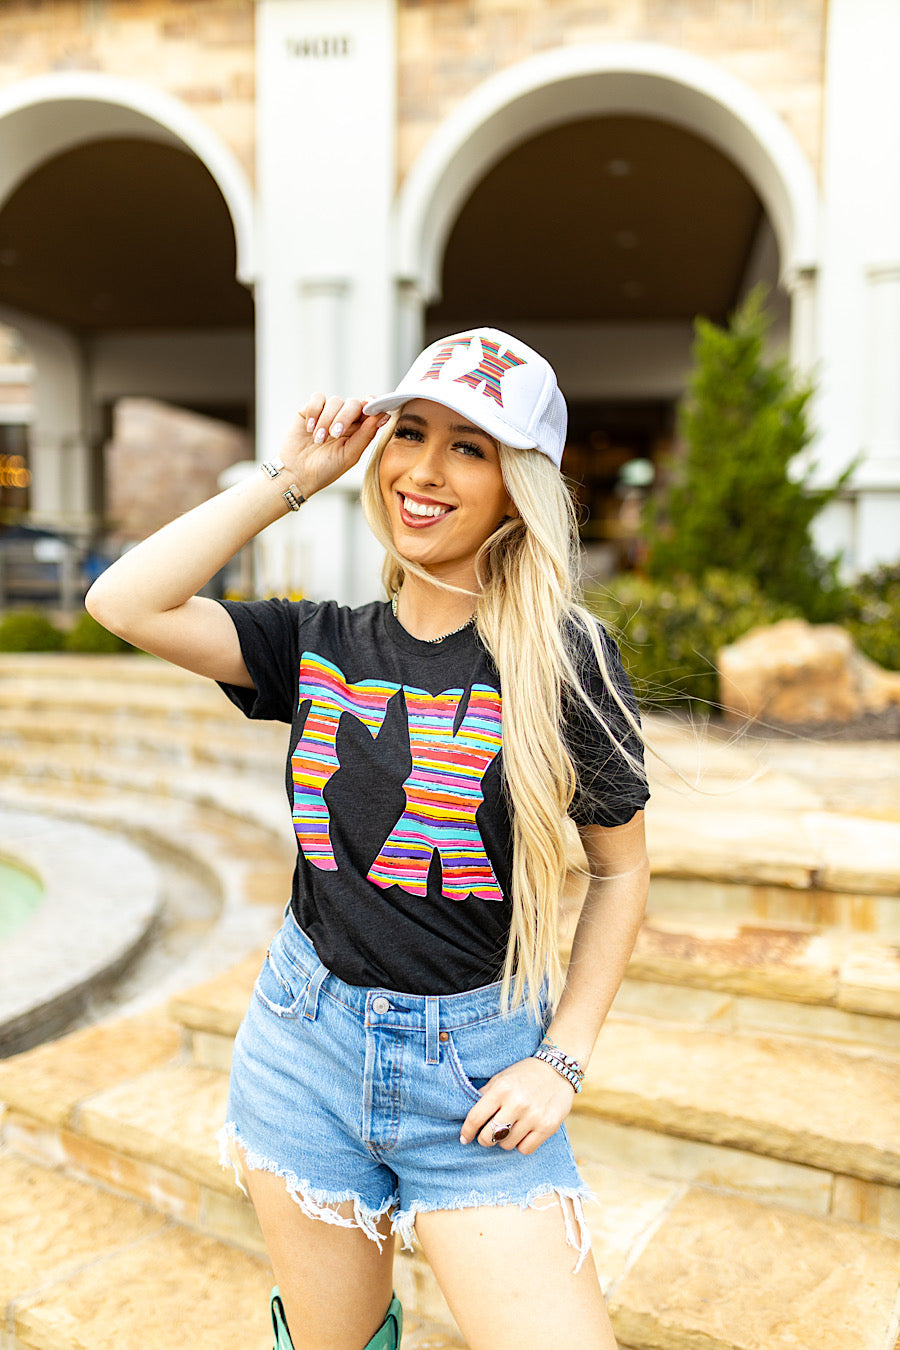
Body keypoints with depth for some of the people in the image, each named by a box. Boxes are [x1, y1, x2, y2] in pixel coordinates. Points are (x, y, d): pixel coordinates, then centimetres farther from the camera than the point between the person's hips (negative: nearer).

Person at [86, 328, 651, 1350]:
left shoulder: (564, 660, -10)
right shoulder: (322, 648, -1)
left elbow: (621, 872, -2)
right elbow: (124, 602, -13)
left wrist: (560, 1062, -8)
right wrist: (289, 478, -9)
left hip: (477, 1067, -2)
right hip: (307, 1047, 3)